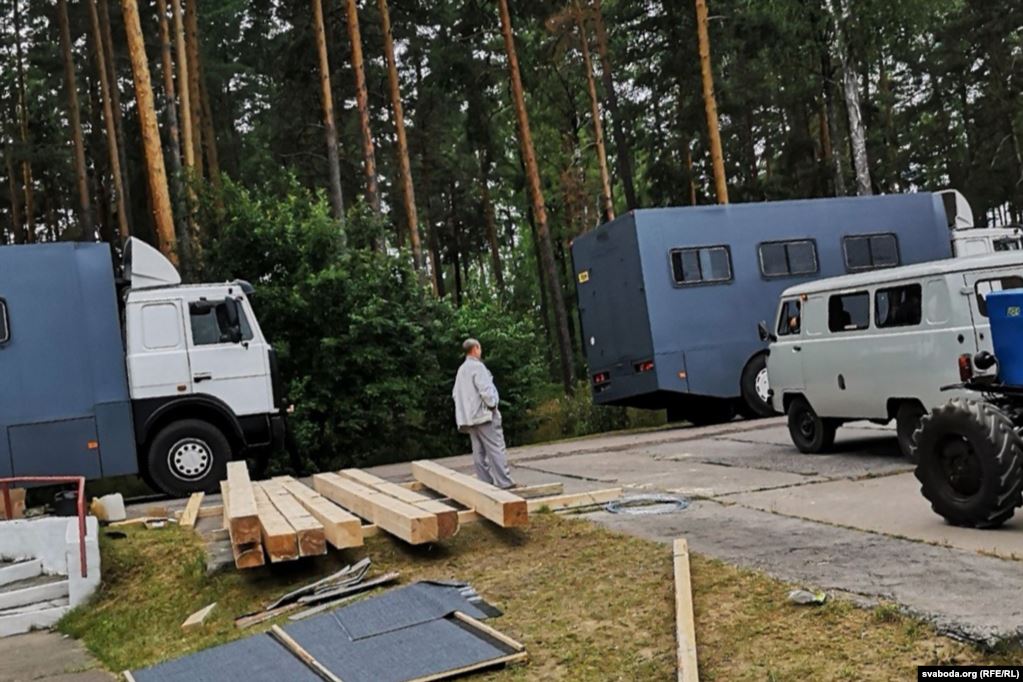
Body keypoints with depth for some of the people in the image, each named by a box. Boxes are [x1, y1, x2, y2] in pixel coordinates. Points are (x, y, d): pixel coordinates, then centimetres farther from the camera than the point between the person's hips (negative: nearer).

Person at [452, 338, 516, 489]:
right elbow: (485, 390, -21)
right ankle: (504, 482, -10)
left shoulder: (461, 370, 15)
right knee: (496, 448, -8)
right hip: (484, 414, -9)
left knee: (479, 451, 7)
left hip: (469, 416, 9)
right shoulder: (477, 366, -12)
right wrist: (492, 405, -9)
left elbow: (455, 393, 19)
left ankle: (486, 482, 8)